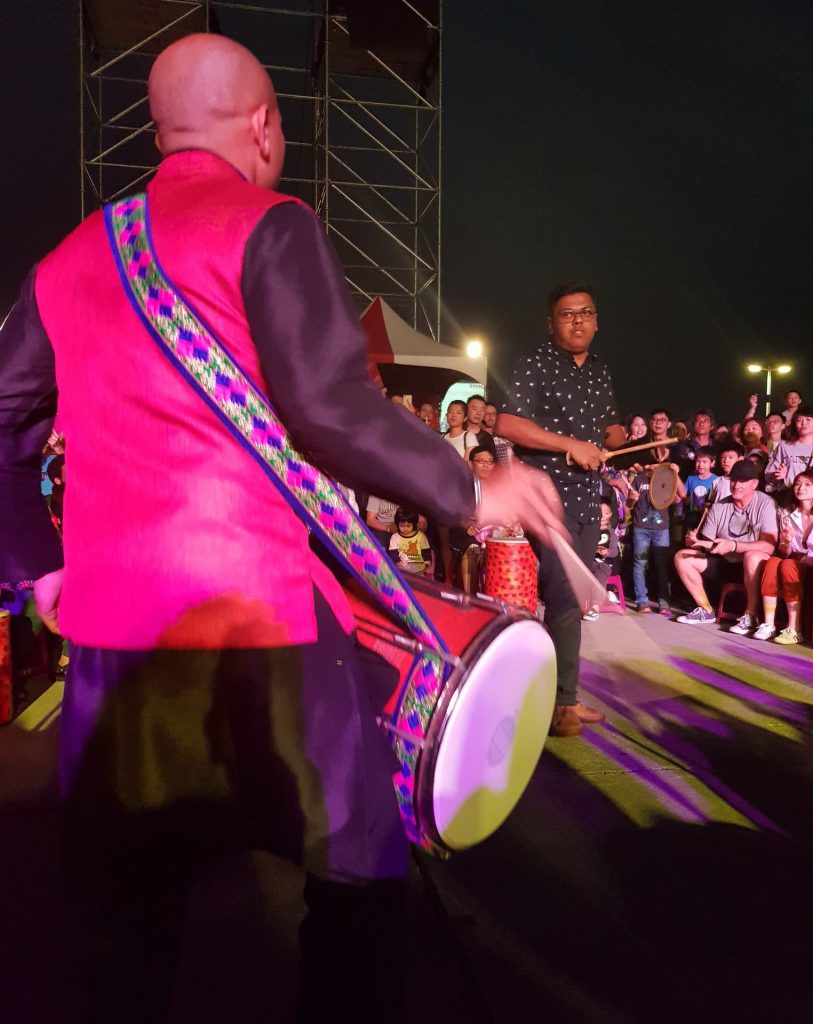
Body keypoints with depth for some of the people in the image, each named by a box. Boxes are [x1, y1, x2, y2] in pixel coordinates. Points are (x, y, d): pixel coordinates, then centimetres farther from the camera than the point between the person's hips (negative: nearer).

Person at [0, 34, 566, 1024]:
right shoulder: (270, 228, -3)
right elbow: (329, 406, -16)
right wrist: (470, 492, -6)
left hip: (108, 621, 7)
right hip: (257, 616, -6)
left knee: (131, 897, 20)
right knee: (357, 871, 13)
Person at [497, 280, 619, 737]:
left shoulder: (601, 372, 14)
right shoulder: (535, 365, -7)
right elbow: (507, 425, -18)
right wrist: (571, 444, -20)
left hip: (588, 497, 7)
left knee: (573, 597, 11)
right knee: (565, 595, -10)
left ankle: (557, 691, 24)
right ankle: (563, 700, 3)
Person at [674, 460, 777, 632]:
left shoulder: (765, 504, -14)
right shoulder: (719, 506, 0)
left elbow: (769, 546, -24)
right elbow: (706, 542, 1)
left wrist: (733, 545, -35)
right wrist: (695, 541, -23)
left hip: (753, 567, -5)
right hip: (725, 563, 6)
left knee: (752, 556, -39)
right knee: (682, 557, -7)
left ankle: (751, 616, -21)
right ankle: (706, 611, 1)